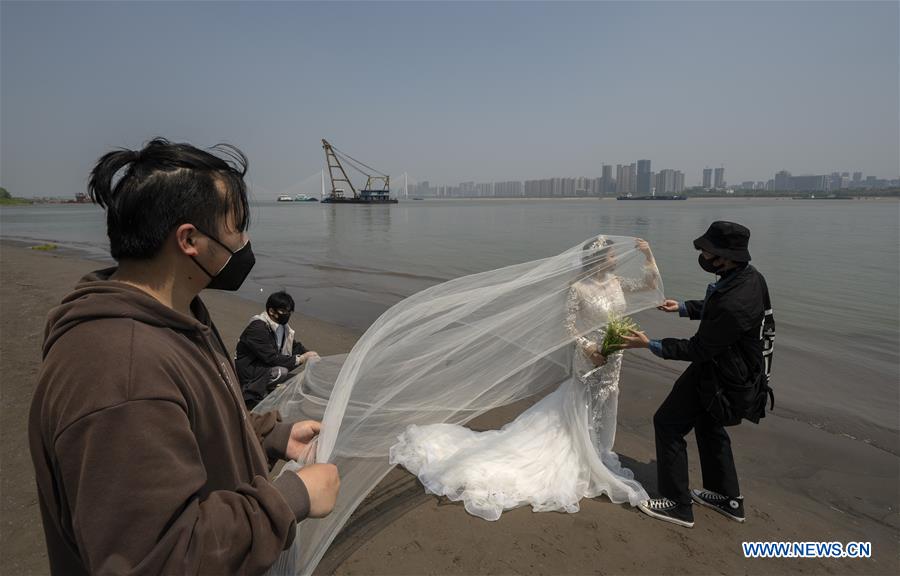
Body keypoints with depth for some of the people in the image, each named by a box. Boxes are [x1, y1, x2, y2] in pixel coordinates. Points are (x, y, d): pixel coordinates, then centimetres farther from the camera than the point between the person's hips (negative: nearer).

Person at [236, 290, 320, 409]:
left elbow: (296, 346, 11)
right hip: (248, 373, -9)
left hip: (267, 364, 9)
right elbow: (271, 358, -28)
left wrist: (308, 354, -10)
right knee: (281, 372, -31)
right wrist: (300, 360, -26)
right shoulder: (257, 328, -24)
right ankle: (252, 397, -14)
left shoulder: (283, 326, 3)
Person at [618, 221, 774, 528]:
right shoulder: (749, 276, -7)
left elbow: (698, 350, -25)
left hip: (721, 378, -9)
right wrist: (683, 307, 4)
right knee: (709, 425, 26)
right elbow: (712, 307, 14)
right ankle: (728, 498, 43)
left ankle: (678, 504, 17)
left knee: (668, 423, 4)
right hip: (737, 369, 9)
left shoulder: (733, 305, -36)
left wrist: (650, 345, -20)